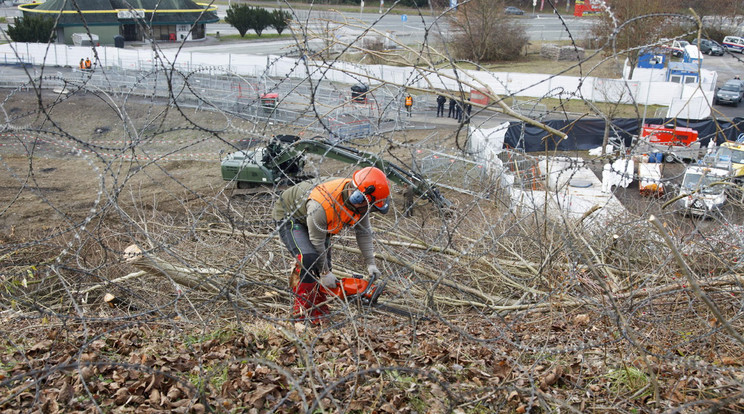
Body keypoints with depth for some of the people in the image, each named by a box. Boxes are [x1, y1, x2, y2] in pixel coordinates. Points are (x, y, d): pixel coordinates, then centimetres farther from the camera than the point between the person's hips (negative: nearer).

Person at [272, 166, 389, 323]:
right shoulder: (321, 204, -43)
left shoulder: (360, 201, -20)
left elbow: (364, 232, -4)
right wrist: (325, 273, -18)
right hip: (289, 216, -8)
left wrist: (370, 263, -7)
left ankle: (319, 314, 14)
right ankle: (302, 314, -16)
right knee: (310, 259, -28)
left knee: (325, 265, 3)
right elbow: (317, 242, -29)